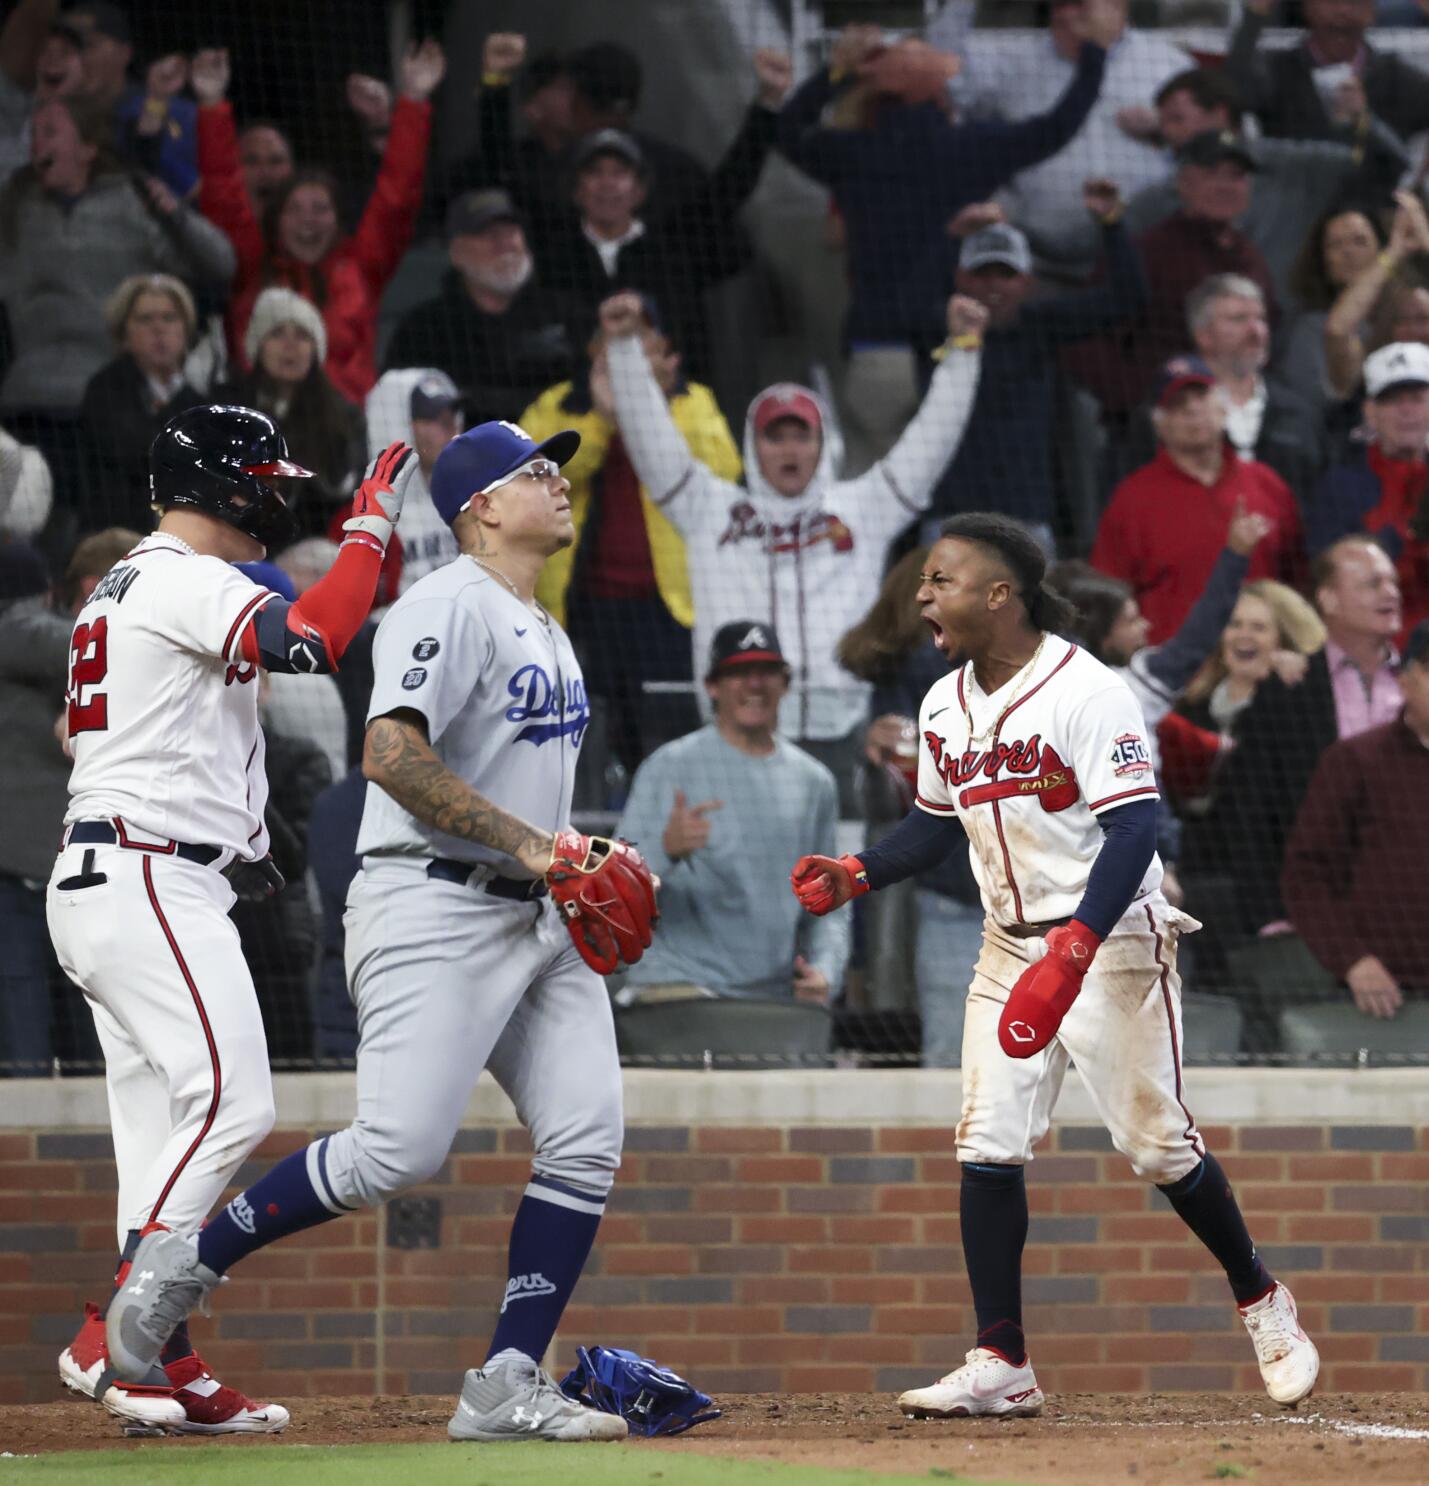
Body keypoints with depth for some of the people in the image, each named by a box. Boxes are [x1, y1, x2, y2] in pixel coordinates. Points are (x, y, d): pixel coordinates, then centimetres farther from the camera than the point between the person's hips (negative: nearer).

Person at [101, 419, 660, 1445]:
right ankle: (185, 1262, 1)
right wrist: (529, 843, -21)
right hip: (435, 908, -9)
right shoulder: (450, 606, -9)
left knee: (587, 1142, -4)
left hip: (539, 919, 9)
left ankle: (508, 1386, -3)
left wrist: (588, 857, 11)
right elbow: (392, 756, -22)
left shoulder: (545, 631, 21)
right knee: (400, 1150, -17)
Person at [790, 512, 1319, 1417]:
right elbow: (937, 824, 18)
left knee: (1156, 1143, -2)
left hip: (1111, 941, -7)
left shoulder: (1089, 692, -18)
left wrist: (1070, 954, -33)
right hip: (1011, 949, 7)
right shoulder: (945, 707, 6)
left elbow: (1134, 832, -24)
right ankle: (1002, 1366, -2)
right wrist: (856, 876, -1)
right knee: (987, 1147, -4)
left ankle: (1262, 1301, 21)